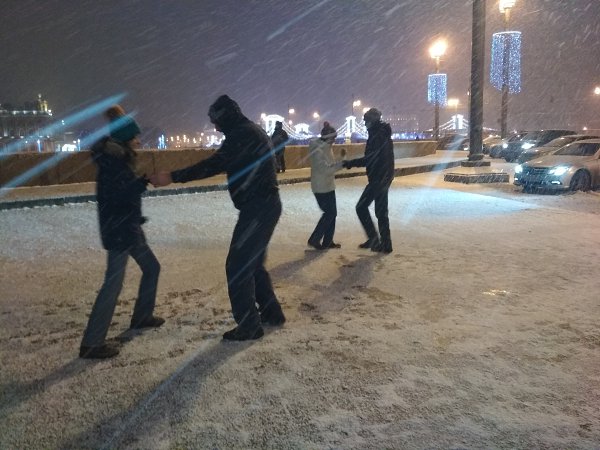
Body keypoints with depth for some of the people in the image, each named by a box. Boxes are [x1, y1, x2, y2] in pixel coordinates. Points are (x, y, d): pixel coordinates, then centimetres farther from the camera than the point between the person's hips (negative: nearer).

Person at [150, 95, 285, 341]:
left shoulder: (242, 133, -14)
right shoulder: (253, 130, 18)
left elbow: (215, 164, -22)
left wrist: (172, 177, -23)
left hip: (257, 208, -10)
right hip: (266, 204, 10)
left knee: (238, 266, -5)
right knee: (253, 263, 19)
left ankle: (249, 325, 2)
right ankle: (271, 312, 27)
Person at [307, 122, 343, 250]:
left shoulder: (326, 147, 8)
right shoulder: (317, 150, -20)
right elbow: (326, 169, -26)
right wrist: (342, 163, -27)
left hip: (329, 185, 9)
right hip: (321, 187, -9)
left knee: (332, 213, 11)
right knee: (329, 213, -5)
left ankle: (327, 241, 20)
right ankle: (314, 239, 7)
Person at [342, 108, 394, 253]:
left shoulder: (377, 135, -16)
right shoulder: (384, 134, 15)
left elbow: (370, 159, -23)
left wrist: (351, 163, -17)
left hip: (378, 179, -10)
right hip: (385, 178, 10)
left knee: (361, 207, -2)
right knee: (381, 211, 13)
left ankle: (373, 238, -2)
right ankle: (385, 244, 17)